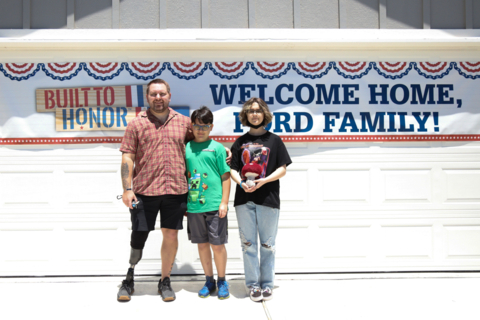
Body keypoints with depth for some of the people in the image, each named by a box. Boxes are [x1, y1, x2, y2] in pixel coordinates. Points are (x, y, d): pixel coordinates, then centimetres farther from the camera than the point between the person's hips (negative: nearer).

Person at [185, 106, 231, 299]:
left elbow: (225, 177, 0)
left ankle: (222, 281, 19)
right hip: (193, 205, 3)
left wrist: (224, 202, -6)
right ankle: (209, 281, 25)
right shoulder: (186, 148, 9)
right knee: (202, 244, 12)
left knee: (217, 245, 2)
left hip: (214, 205, -3)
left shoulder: (217, 147, 1)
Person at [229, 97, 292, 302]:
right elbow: (233, 169, 9)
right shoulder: (240, 142, 12)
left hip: (268, 199, -2)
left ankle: (267, 284, 16)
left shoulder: (274, 140, 6)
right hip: (244, 200, 2)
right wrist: (241, 183, -11)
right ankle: (253, 285, 15)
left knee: (267, 244, 5)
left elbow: (282, 169, 1)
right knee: (248, 244, 6)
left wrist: (264, 180, -14)